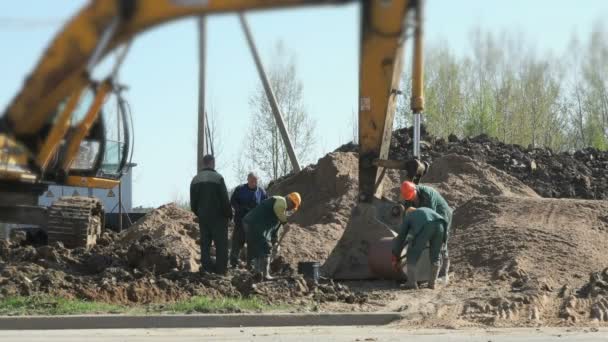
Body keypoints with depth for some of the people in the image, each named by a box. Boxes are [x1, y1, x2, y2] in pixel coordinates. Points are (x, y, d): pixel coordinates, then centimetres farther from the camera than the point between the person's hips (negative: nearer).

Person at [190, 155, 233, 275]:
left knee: (205, 243, 10)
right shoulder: (217, 178, -12)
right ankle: (221, 269, -5)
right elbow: (225, 199, -12)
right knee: (221, 243, -1)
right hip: (218, 216, -5)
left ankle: (207, 267, 7)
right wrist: (229, 214, -2)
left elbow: (193, 202, 11)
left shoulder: (195, 180, 8)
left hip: (203, 216, 5)